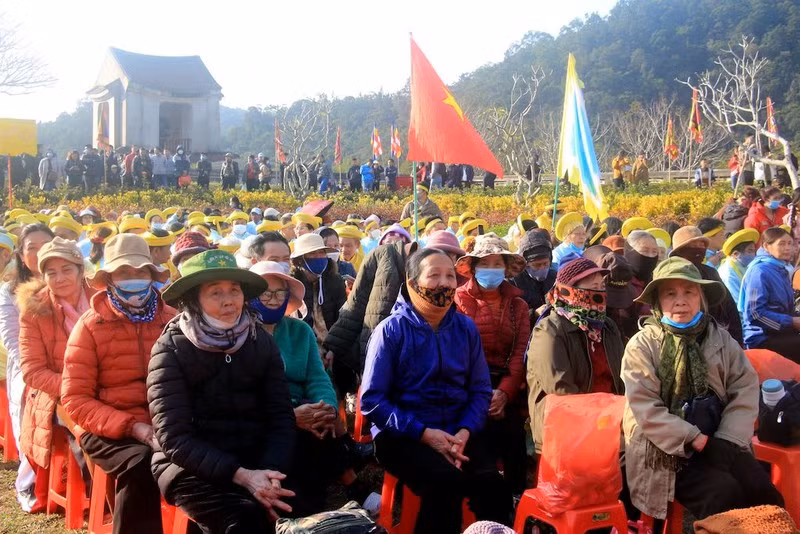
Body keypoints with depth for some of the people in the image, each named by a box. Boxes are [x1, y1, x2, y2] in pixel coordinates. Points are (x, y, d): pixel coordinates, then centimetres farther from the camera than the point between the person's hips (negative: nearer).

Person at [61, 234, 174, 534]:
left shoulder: (171, 321, 8)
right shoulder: (90, 326, 1)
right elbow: (75, 400, -3)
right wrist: (132, 426, -16)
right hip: (110, 431, -2)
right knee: (142, 463, -33)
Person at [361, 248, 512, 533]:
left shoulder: (466, 327, 8)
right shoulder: (391, 330, -5)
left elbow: (481, 390, 9)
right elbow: (371, 401, -7)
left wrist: (465, 431, -10)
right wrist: (424, 433, -16)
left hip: (458, 431, 4)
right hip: (402, 434, -3)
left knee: (492, 484, -24)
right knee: (446, 481, -31)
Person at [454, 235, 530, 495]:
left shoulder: (517, 305, 14)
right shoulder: (460, 301, 2)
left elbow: (521, 352, 3)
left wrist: (504, 392, -13)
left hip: (508, 392, 3)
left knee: (513, 451, -7)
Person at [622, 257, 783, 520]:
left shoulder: (721, 339, 9)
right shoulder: (642, 345, -5)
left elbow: (745, 390, 2)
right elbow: (645, 409, -13)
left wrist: (727, 440, -10)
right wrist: (694, 439, -17)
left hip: (717, 443, 5)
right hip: (667, 450, -4)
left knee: (763, 490, -15)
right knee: (724, 494, -24)